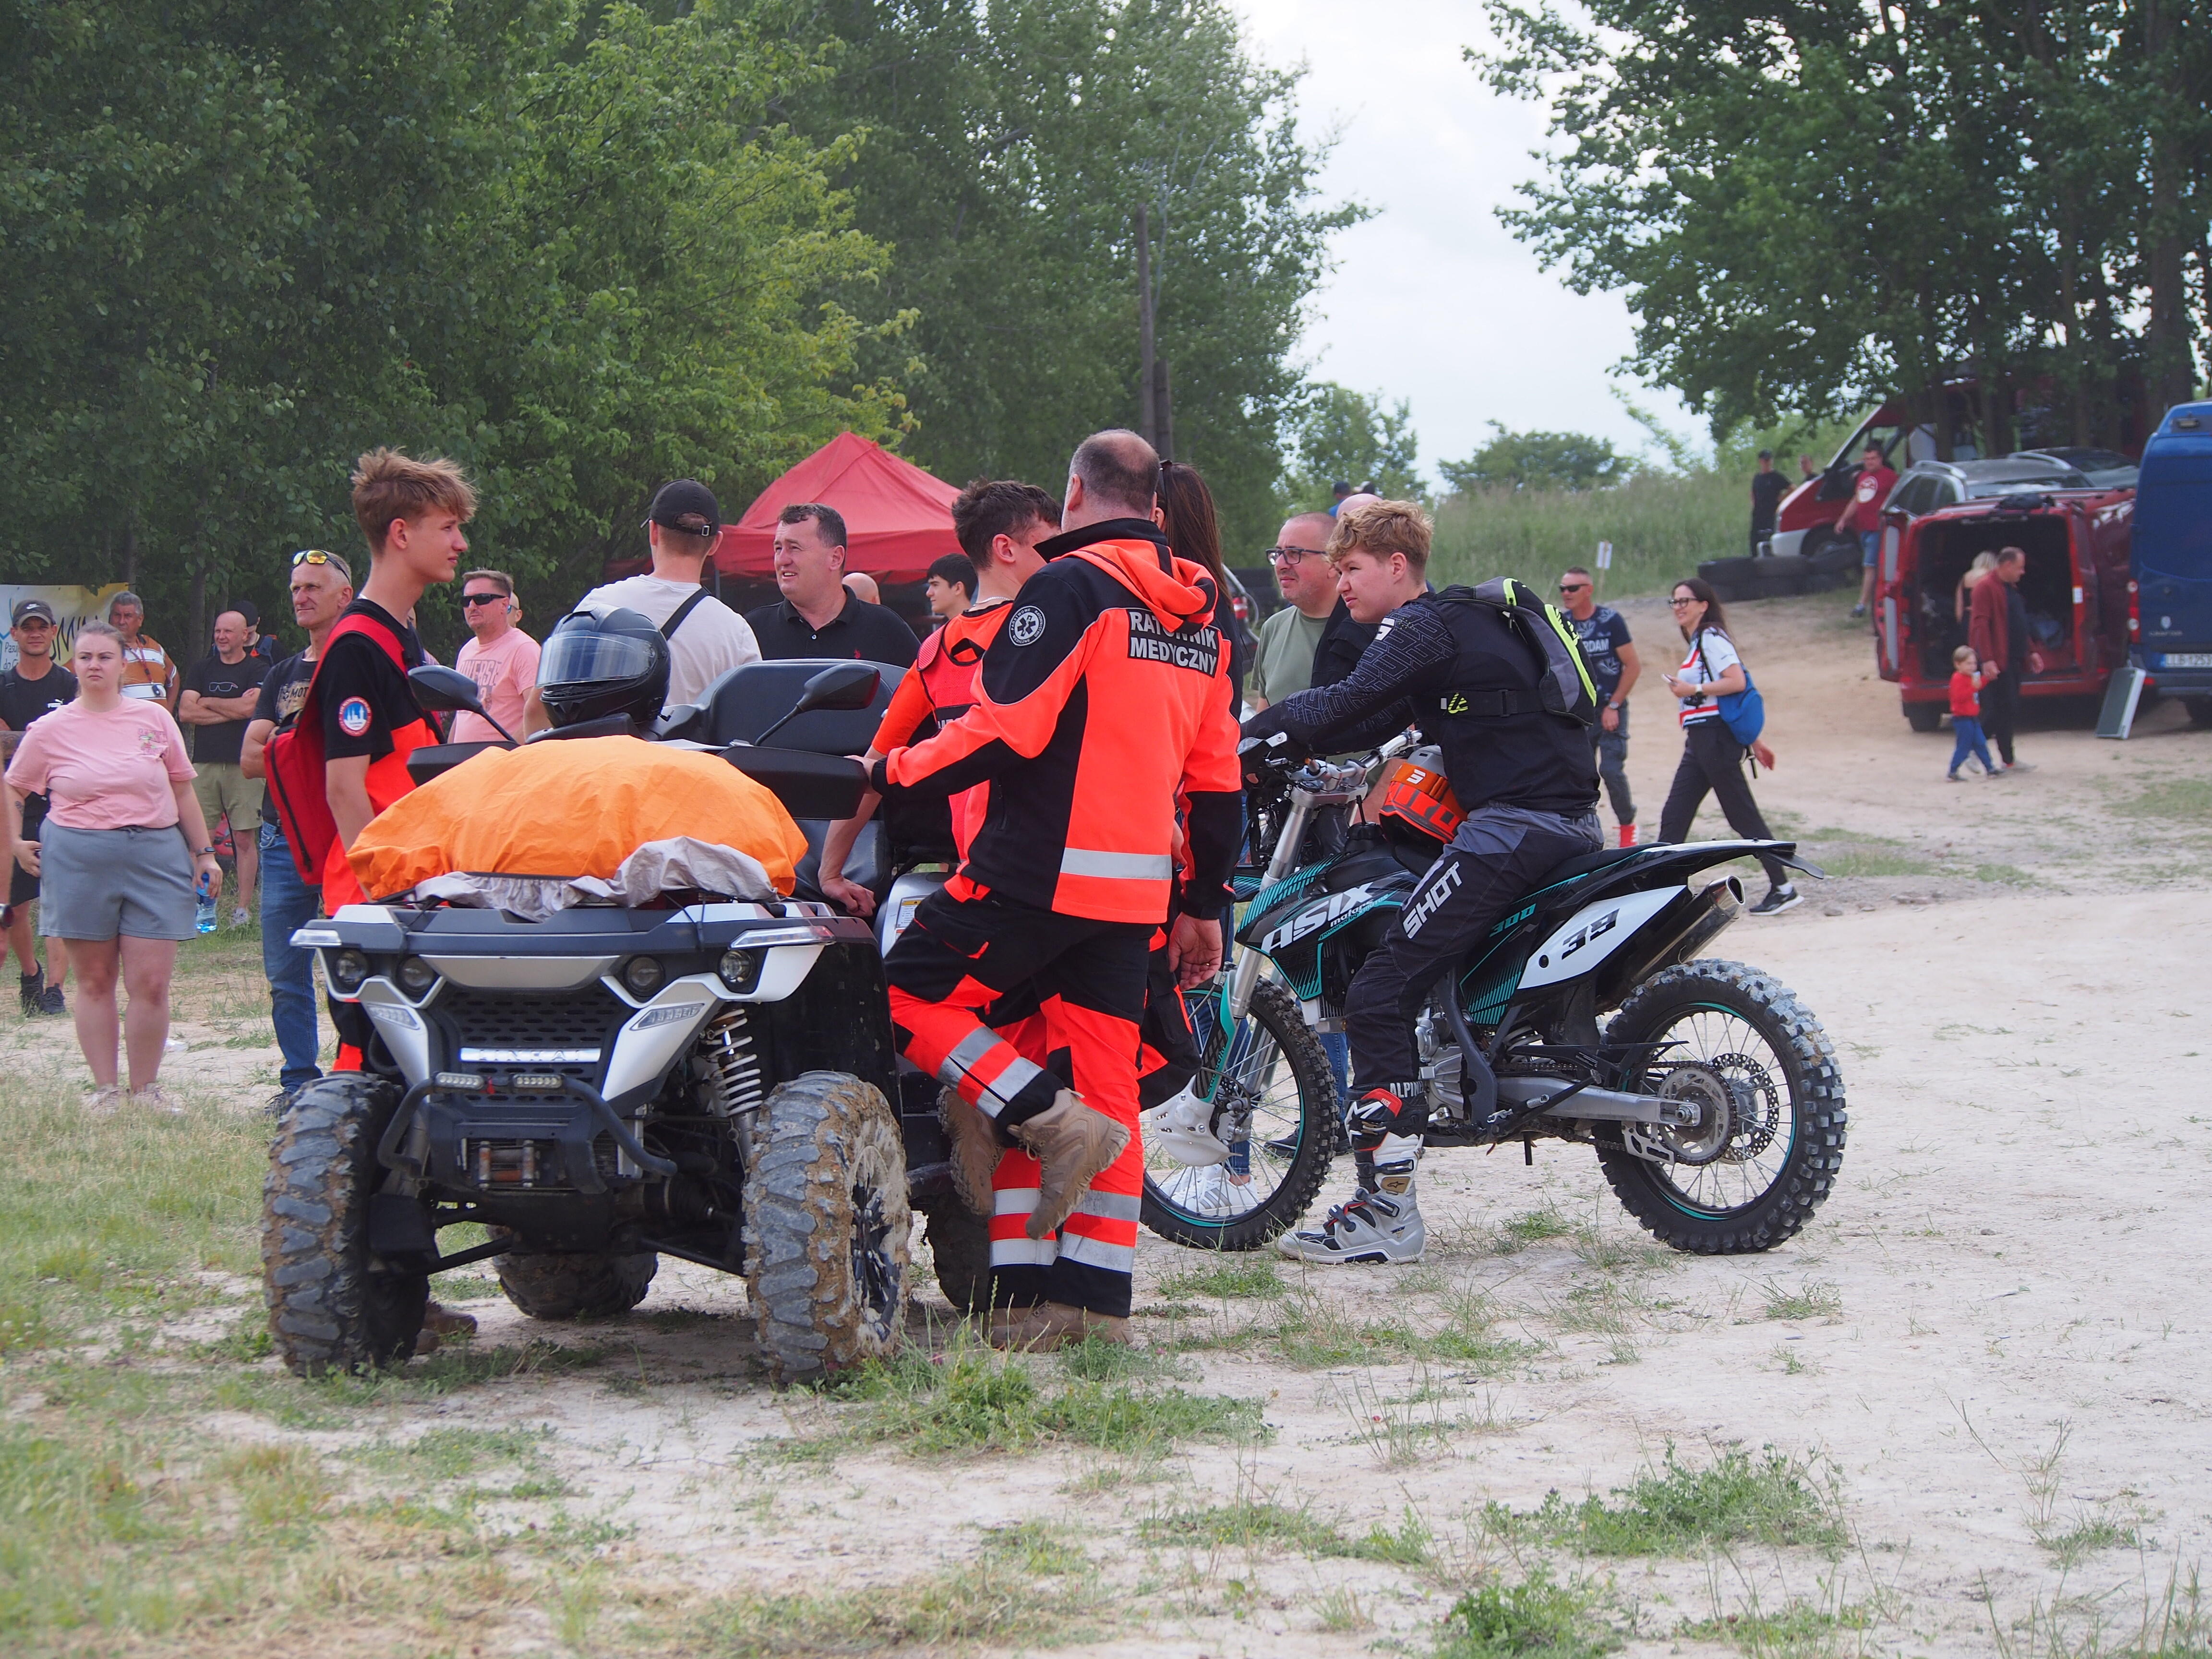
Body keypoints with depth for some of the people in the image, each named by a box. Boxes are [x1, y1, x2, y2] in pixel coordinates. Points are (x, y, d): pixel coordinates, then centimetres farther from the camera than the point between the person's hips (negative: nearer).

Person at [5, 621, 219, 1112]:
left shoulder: (154, 718, 7)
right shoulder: (51, 730, 5)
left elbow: (183, 790, 13)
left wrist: (204, 853, 12)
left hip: (154, 855, 0)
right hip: (78, 862, 0)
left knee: (152, 983, -4)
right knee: (94, 982, 5)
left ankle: (146, 1088, 7)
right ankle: (105, 1089, 10)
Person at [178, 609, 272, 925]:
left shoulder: (257, 670, 4)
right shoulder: (202, 669, 16)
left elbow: (249, 707, -12)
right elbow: (185, 713, 5)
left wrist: (208, 703, 1)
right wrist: (232, 710, -3)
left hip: (243, 765, -4)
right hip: (204, 762, 4)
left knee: (244, 838, -3)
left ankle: (243, 907, -1)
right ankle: (210, 896, 2)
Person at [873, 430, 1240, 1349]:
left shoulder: (1071, 586, -9)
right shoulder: (1198, 611, 16)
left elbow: (1006, 731, -17)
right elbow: (1216, 780, 18)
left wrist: (895, 773, -3)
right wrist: (1204, 906, 23)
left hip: (1042, 869, -8)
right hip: (1139, 887, 8)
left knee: (913, 994, 2)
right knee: (1105, 1081, 7)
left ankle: (1055, 1122, -11)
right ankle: (1093, 1302, 6)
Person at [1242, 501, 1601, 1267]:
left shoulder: (1425, 627, -8)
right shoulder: (1461, 619, 23)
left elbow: (1347, 706, -21)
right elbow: (1375, 723, 24)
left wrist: (1255, 729, -9)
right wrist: (1282, 742, 14)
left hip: (1516, 823, -11)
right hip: (1571, 821, 11)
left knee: (1381, 993, -13)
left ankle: (1387, 1209, -16)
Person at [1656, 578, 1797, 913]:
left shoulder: (1712, 638, -10)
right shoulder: (1699, 642, 19)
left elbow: (1737, 682, -23)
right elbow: (1740, 699, 21)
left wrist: (1693, 690, -16)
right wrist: (1753, 742, 23)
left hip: (1715, 737, -10)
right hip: (1699, 742, 10)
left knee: (1742, 816, -6)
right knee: (1674, 816, 5)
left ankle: (1782, 888, -1)